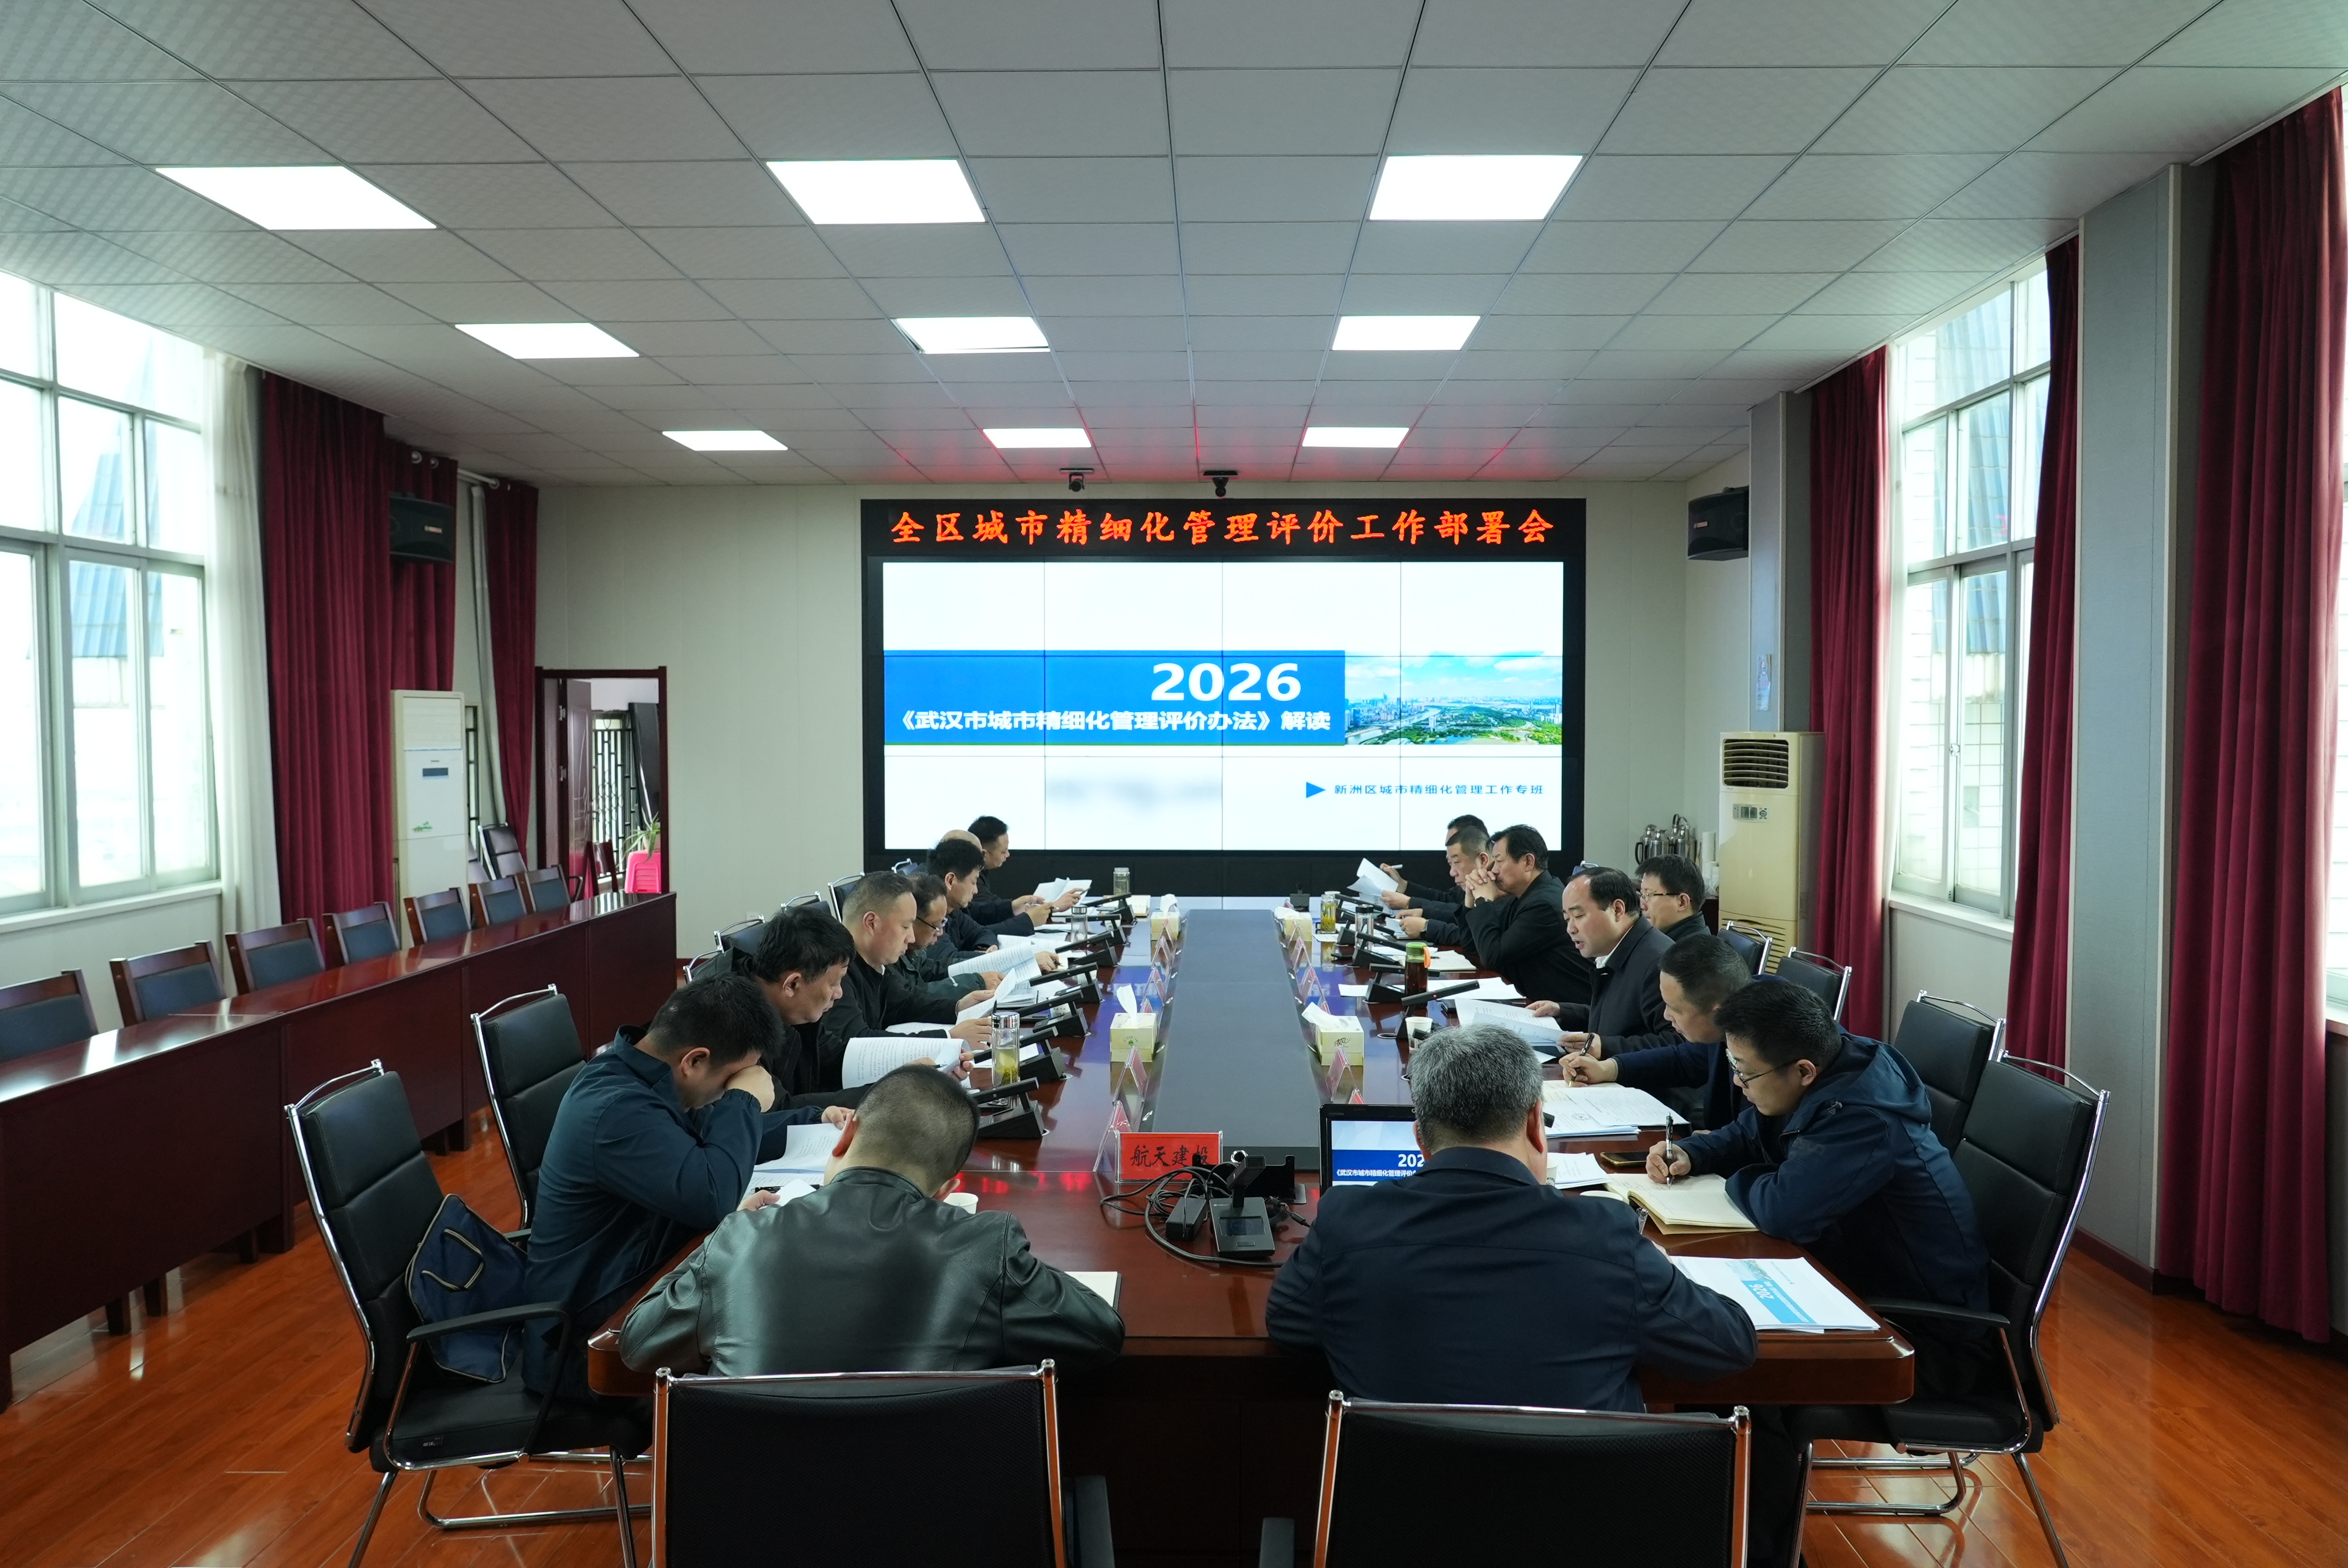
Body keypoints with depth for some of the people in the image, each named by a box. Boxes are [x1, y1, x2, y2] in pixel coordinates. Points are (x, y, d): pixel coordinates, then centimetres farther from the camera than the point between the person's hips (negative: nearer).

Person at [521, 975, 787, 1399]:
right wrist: (745, 1100, -21)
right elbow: (712, 1196, -35)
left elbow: (716, 1146, 16)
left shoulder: (628, 1072, 4)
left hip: (629, 1283, 9)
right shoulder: (618, 1109, -26)